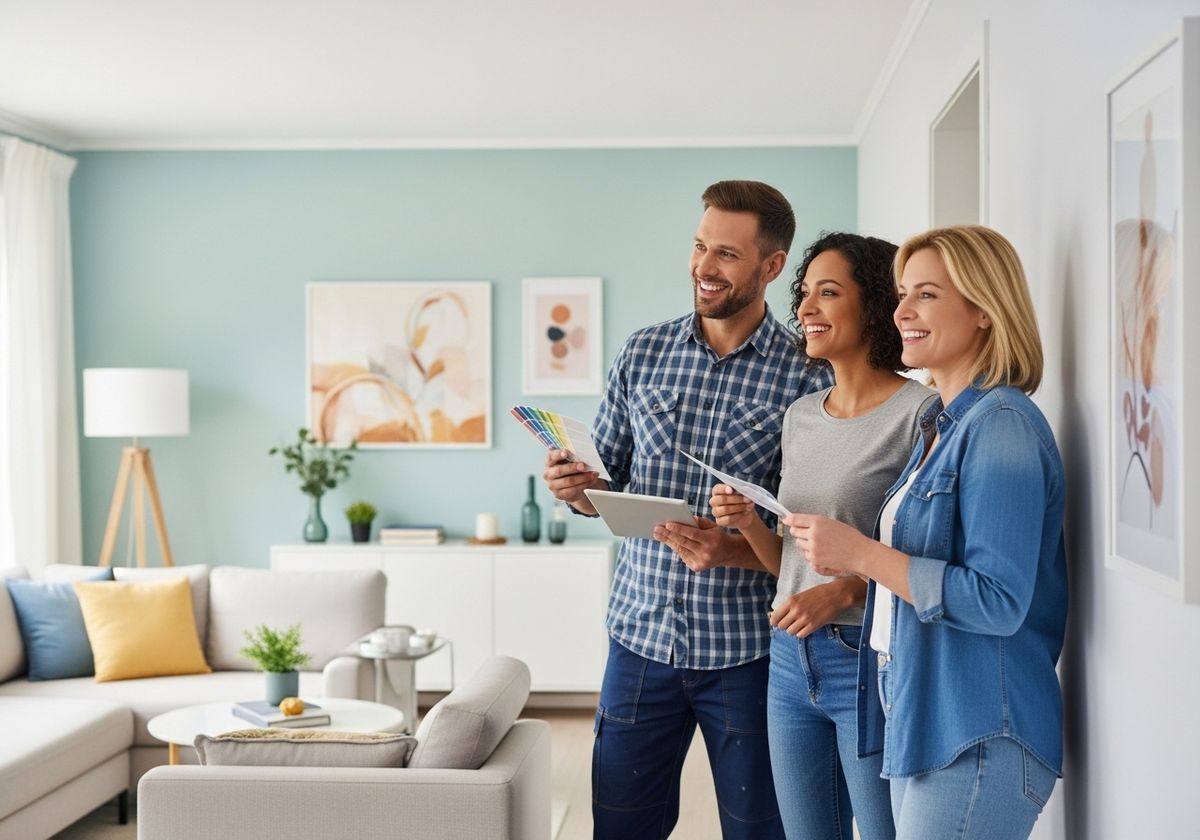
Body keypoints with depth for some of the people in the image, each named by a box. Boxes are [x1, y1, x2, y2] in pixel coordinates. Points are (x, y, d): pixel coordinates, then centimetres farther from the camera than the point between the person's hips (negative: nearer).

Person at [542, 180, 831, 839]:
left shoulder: (806, 378, -7)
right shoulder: (642, 353, 5)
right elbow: (607, 485, 11)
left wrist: (733, 550, -24)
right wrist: (575, 487, -11)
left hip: (746, 651, -3)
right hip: (641, 633, 3)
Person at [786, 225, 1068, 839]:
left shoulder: (1002, 425, -16)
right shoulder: (943, 422, 14)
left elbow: (999, 602, -23)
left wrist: (862, 554, -20)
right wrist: (844, 558, 5)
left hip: (975, 741, -9)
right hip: (919, 723, 9)